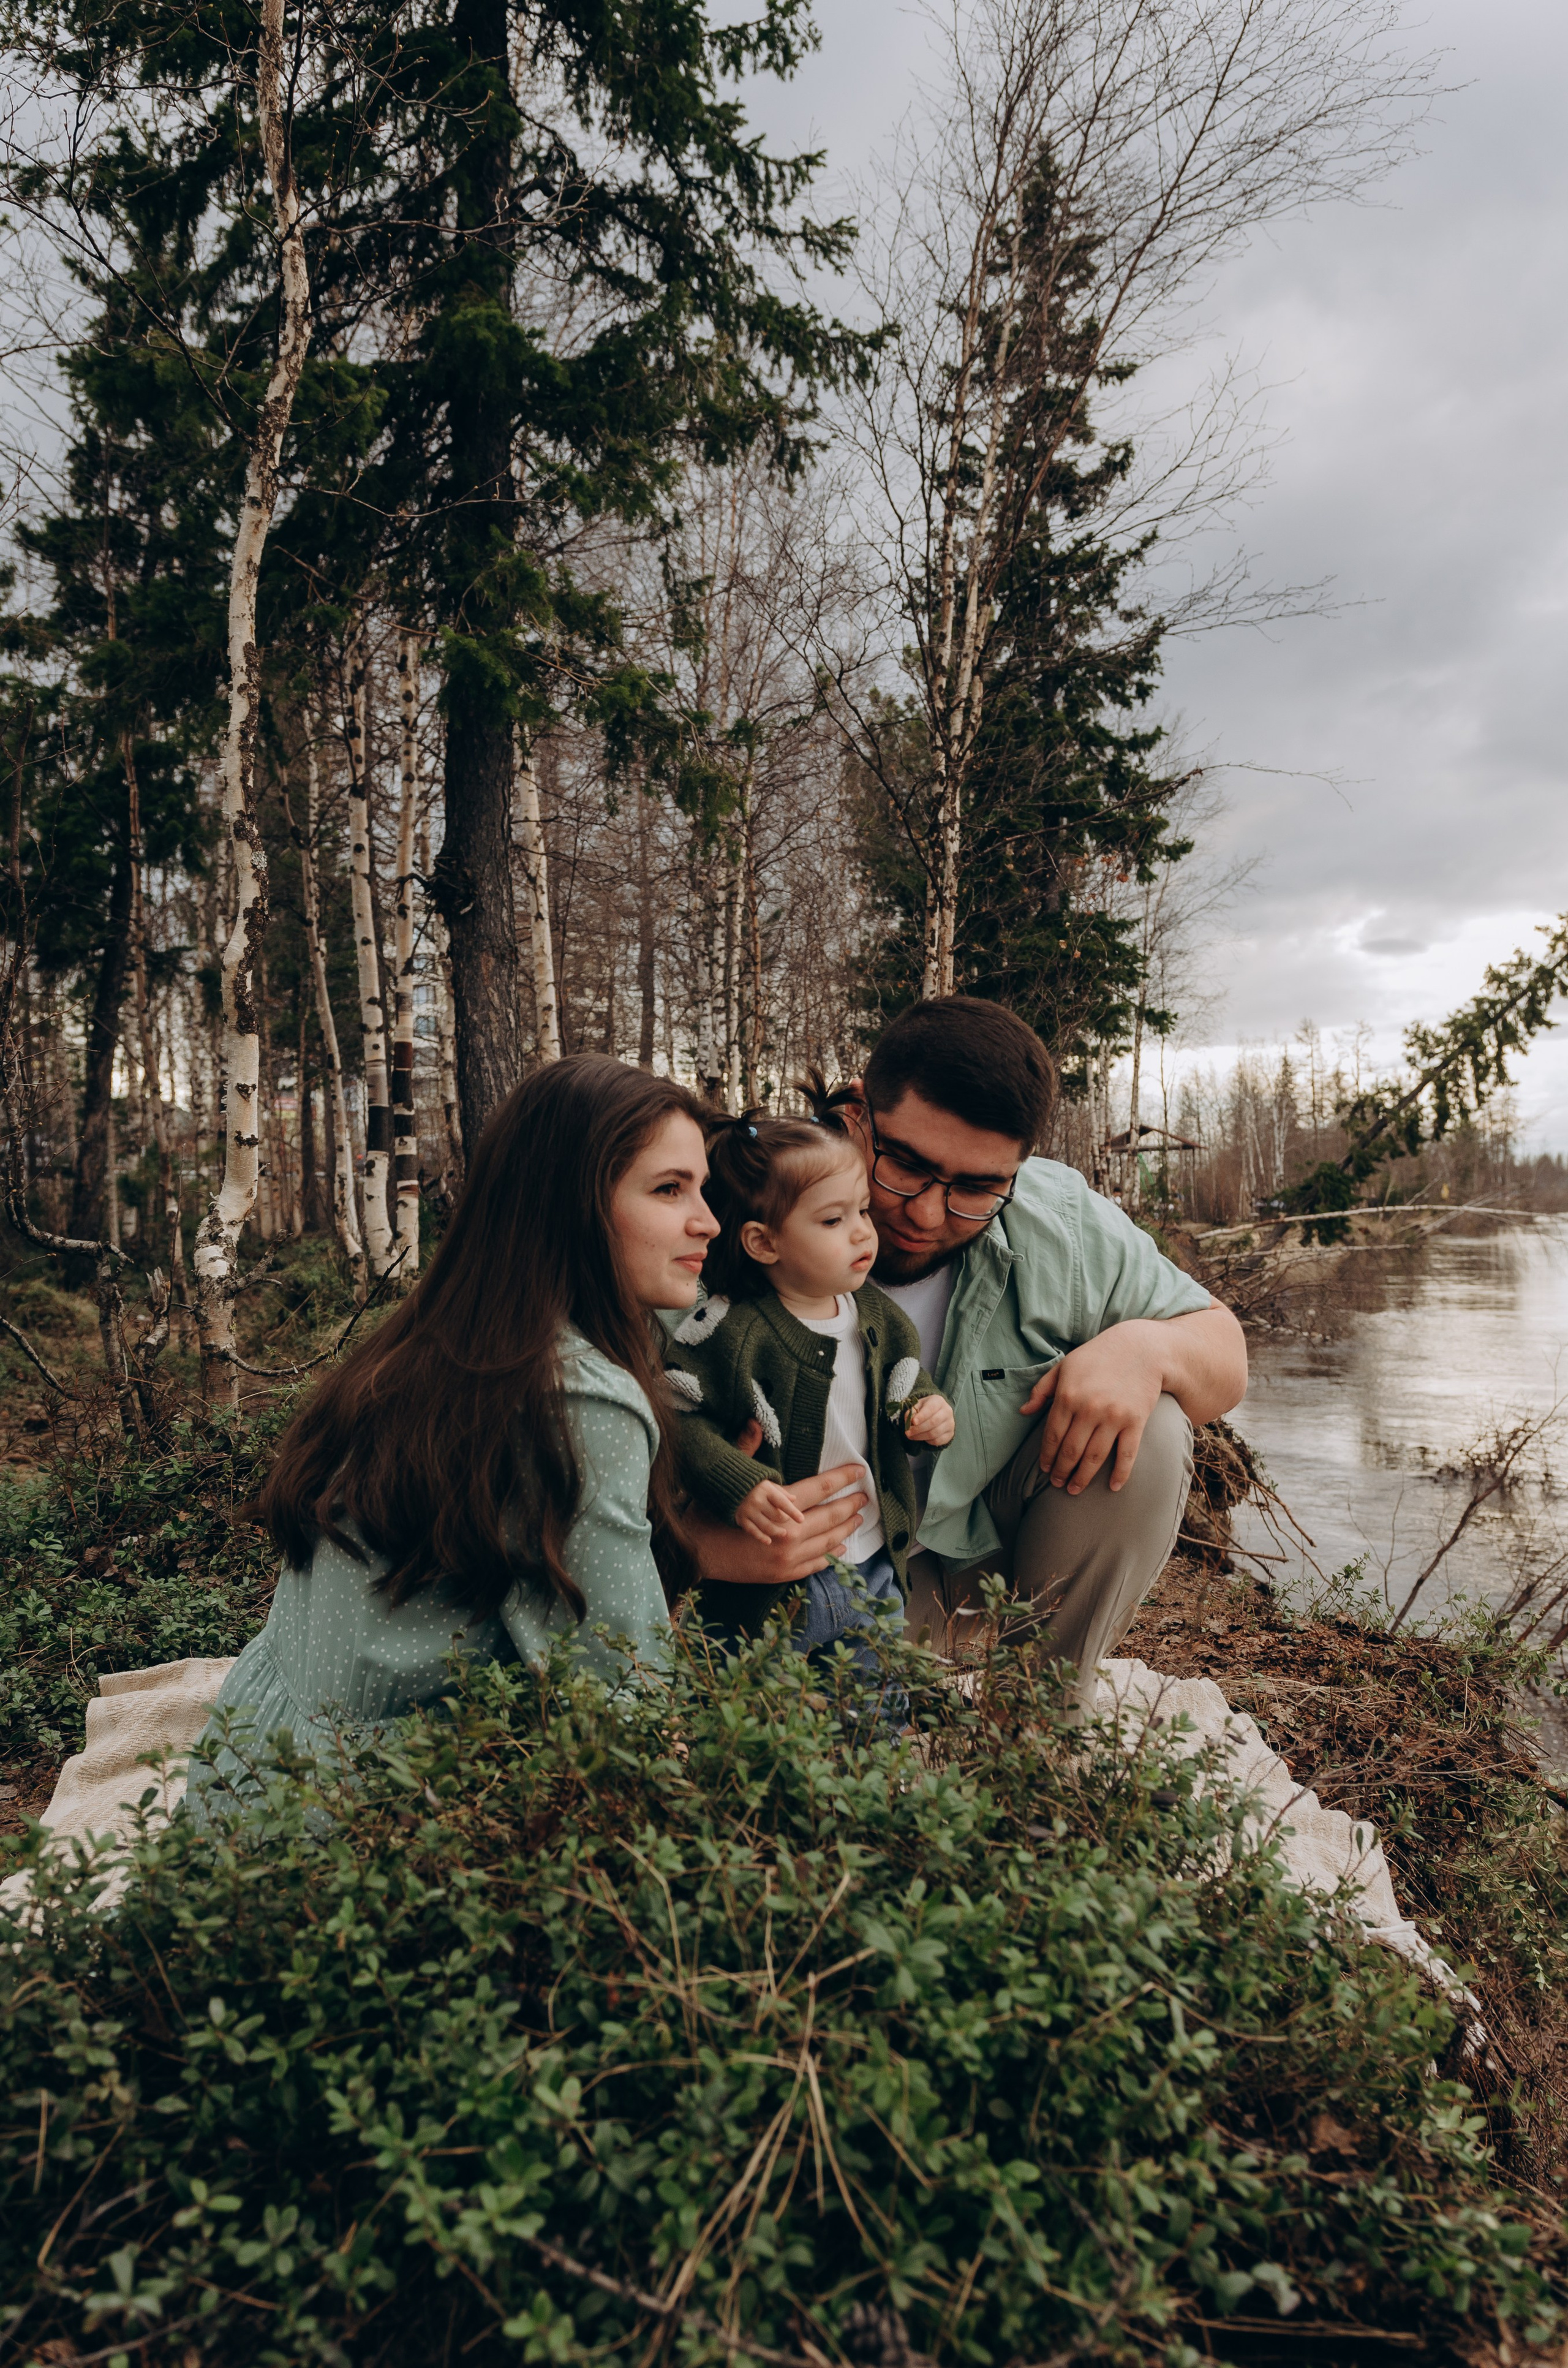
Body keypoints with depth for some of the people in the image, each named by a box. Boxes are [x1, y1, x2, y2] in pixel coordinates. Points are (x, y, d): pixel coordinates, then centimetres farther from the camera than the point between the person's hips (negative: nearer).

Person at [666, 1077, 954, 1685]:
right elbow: (680, 1422, -17)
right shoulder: (729, 1330, -19)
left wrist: (927, 1411, -6)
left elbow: (907, 1384, 15)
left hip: (875, 1573, 5)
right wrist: (738, 1488, -28)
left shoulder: (877, 1316, 0)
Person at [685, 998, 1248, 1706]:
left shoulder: (1065, 1226, -15)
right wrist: (715, 1549, -46)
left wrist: (1146, 1346, -27)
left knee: (1147, 1433, -21)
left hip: (1014, 1556, 3)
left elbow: (1225, 1361, -2)